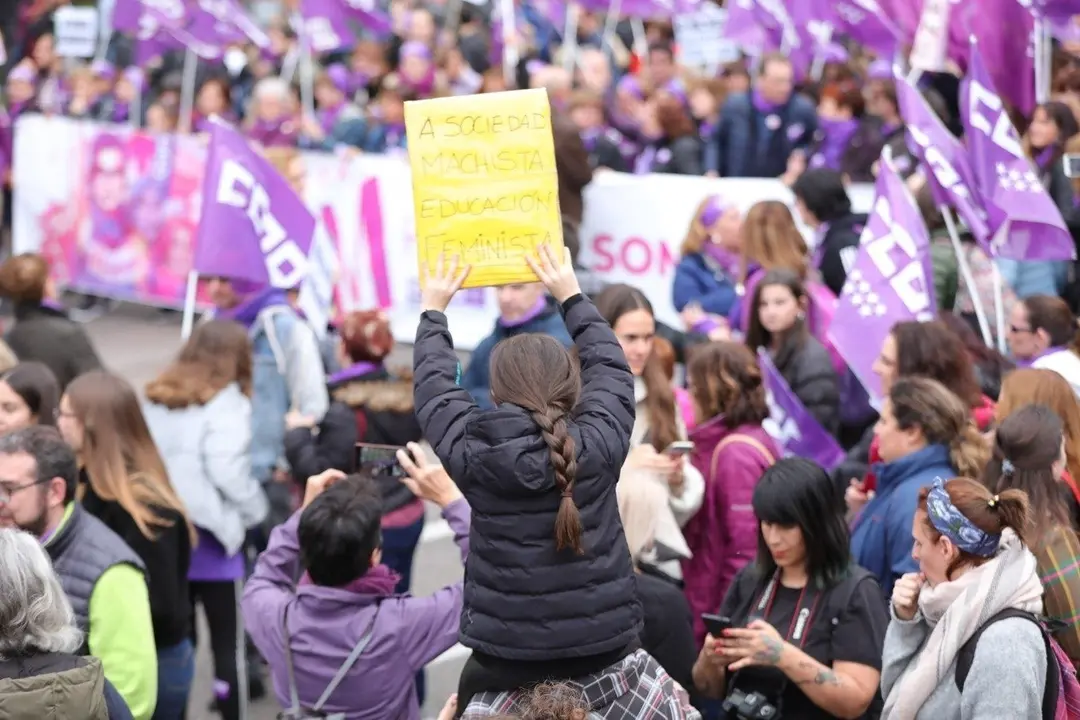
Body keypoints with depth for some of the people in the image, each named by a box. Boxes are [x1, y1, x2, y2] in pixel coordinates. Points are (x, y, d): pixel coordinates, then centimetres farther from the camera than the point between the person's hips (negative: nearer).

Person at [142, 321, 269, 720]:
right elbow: (228, 470, -19)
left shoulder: (156, 399, 7)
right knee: (226, 644, 7)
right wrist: (255, 512, -5)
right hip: (209, 537, -5)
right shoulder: (224, 404, -10)